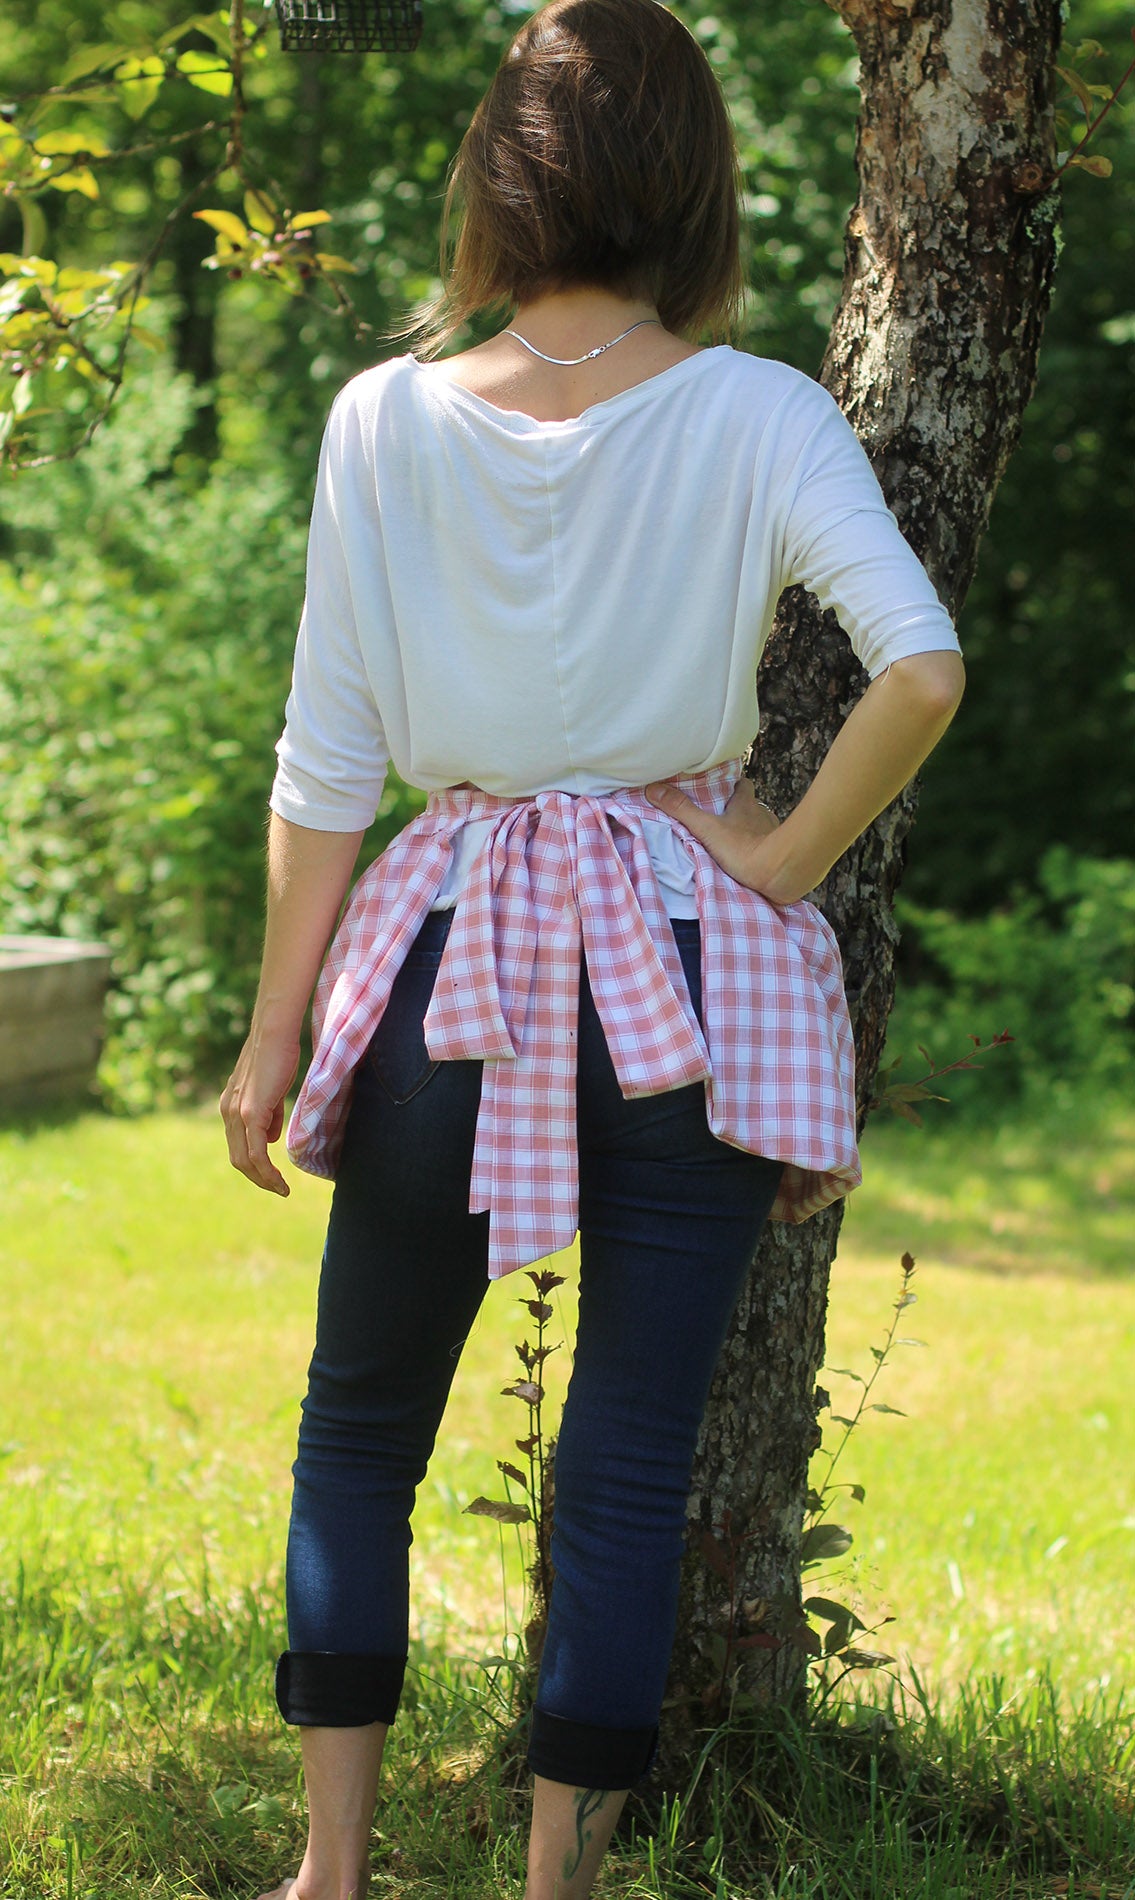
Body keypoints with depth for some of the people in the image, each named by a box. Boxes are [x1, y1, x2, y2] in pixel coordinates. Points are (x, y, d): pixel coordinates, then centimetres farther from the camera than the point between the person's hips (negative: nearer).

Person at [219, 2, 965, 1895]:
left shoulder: (387, 417, -4)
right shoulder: (756, 416, -8)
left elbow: (326, 763, -1)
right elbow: (922, 669, -22)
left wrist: (275, 1030, 8)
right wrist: (789, 858, -6)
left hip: (451, 959, 1)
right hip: (687, 973, -1)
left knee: (359, 1428, 18)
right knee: (630, 1471, 7)